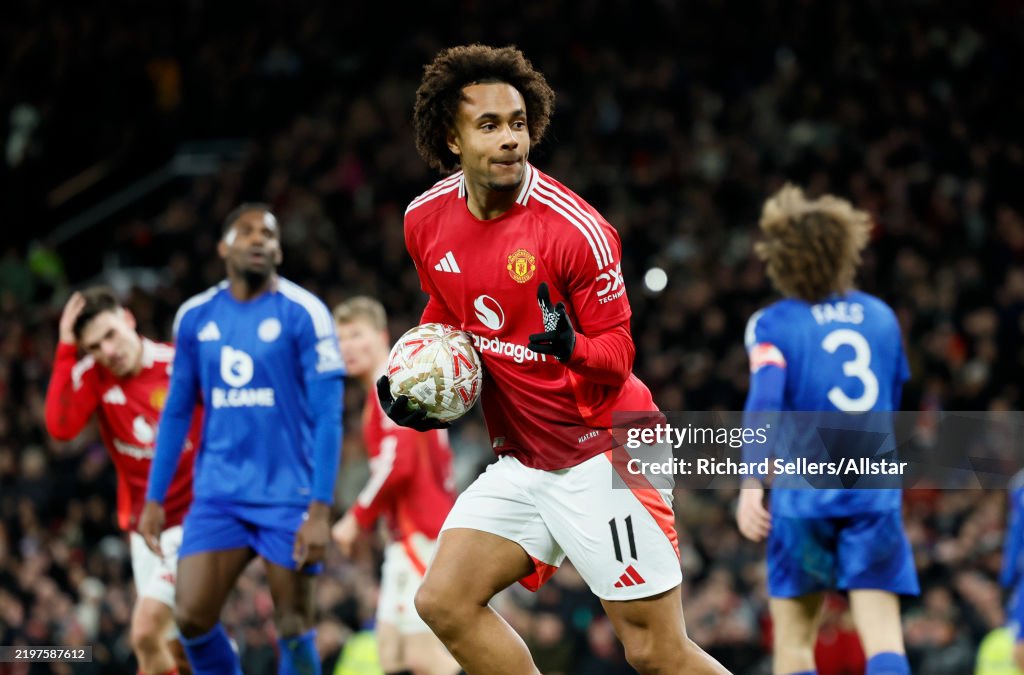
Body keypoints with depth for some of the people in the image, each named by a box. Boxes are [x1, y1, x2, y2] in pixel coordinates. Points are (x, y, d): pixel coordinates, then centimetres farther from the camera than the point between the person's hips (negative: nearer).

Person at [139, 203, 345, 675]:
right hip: (218, 493, 4)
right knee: (192, 615, -6)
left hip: (288, 495, -4)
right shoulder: (195, 316, 7)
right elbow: (177, 412, 14)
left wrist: (320, 510, -16)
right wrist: (154, 499, 10)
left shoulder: (304, 313, -6)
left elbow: (328, 417, -9)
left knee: (293, 627, -1)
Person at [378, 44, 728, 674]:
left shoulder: (577, 229, -18)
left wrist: (569, 345, -35)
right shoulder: (426, 219, 0)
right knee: (444, 601, -5)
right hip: (522, 458, 6)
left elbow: (618, 350, -14)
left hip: (604, 455, -6)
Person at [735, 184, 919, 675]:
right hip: (875, 491, 2)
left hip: (804, 490, -2)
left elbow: (765, 400, -16)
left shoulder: (772, 324, -1)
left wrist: (751, 484, -24)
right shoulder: (881, 317, 11)